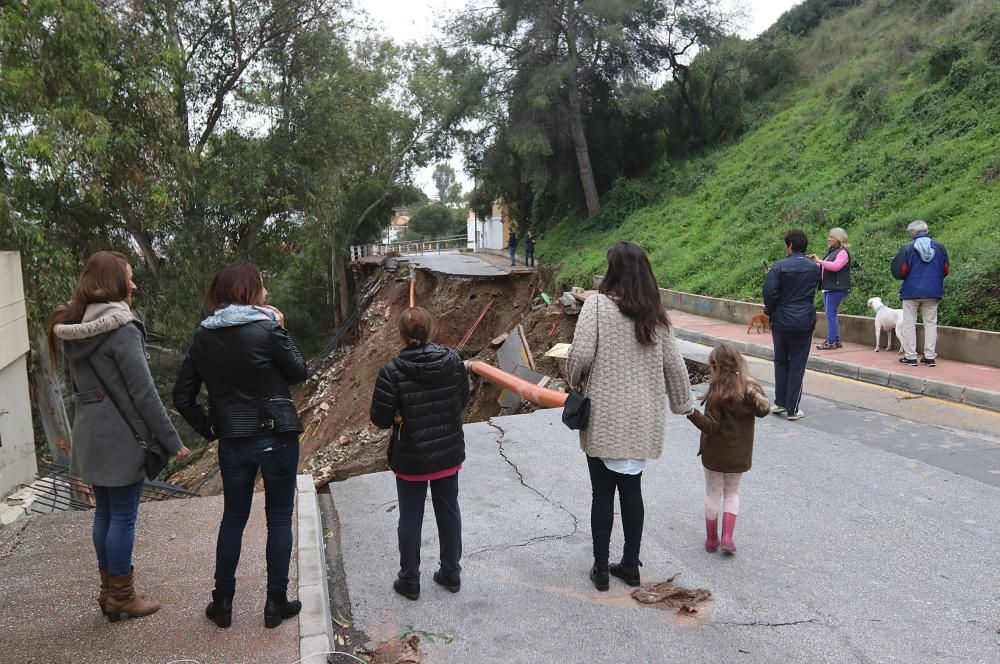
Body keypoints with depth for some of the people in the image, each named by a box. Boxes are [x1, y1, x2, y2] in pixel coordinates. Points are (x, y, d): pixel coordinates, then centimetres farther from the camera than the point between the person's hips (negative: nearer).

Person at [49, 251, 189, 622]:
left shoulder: (72, 330, 7)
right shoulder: (122, 330, -17)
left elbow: (78, 384, 15)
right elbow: (144, 393, -17)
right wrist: (172, 442, -11)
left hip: (90, 436, 8)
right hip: (122, 437, -8)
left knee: (104, 512, 16)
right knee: (123, 516, 3)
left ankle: (109, 591, 27)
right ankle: (122, 595, 14)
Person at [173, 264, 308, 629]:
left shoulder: (203, 337, 1)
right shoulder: (266, 328, -14)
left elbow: (182, 397, 2)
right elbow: (298, 372, -2)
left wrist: (209, 429, 10)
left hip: (233, 442, 4)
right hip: (277, 437, -4)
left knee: (233, 519, 18)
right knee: (279, 519, 10)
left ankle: (222, 604, 25)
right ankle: (276, 604, 17)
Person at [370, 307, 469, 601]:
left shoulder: (392, 372, -20)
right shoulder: (452, 361, -8)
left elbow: (380, 419, -15)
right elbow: (463, 400, 4)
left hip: (410, 459, -3)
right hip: (449, 454, 3)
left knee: (410, 519, 12)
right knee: (449, 512, 18)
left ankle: (409, 580, 25)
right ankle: (451, 573, 31)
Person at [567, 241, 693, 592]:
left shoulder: (598, 304, -12)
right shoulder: (655, 314, 3)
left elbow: (581, 355, -19)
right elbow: (674, 365, 6)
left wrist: (574, 379, 2)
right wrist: (683, 404, 19)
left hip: (604, 418, -4)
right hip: (643, 420, 4)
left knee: (602, 492, 8)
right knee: (632, 489, 15)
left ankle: (601, 569, 18)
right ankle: (630, 565, 26)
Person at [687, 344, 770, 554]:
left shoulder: (717, 394, -21)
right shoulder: (750, 388, -7)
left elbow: (711, 426, -21)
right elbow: (763, 410, 7)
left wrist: (693, 413, -28)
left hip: (715, 454, -4)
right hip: (740, 455, 4)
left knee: (713, 493, 12)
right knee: (732, 492, 20)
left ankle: (711, 540, 21)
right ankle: (727, 537, 9)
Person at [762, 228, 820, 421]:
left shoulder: (781, 266, -11)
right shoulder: (814, 268, 1)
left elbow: (769, 292, -16)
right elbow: (813, 292, 11)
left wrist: (770, 311, 1)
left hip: (781, 322, -1)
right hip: (805, 322, 2)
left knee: (781, 362, 17)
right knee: (797, 365, 6)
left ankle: (780, 402, 19)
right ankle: (792, 409, 9)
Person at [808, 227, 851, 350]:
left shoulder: (843, 252, -10)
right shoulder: (830, 251, 19)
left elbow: (835, 266, -25)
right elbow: (824, 267, 26)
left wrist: (819, 261, -22)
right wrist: (814, 263, 10)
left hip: (836, 288, -10)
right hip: (828, 288, 10)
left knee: (831, 314, -10)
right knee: (830, 314, 12)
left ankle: (831, 341, -7)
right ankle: (836, 340, 18)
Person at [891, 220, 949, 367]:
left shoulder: (907, 248, -10)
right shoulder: (940, 247, 3)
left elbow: (899, 272, -9)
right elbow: (946, 270, 10)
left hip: (911, 291, -3)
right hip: (933, 292, 3)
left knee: (909, 324, 4)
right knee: (930, 323, 10)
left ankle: (910, 356, 3)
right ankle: (930, 356, 9)